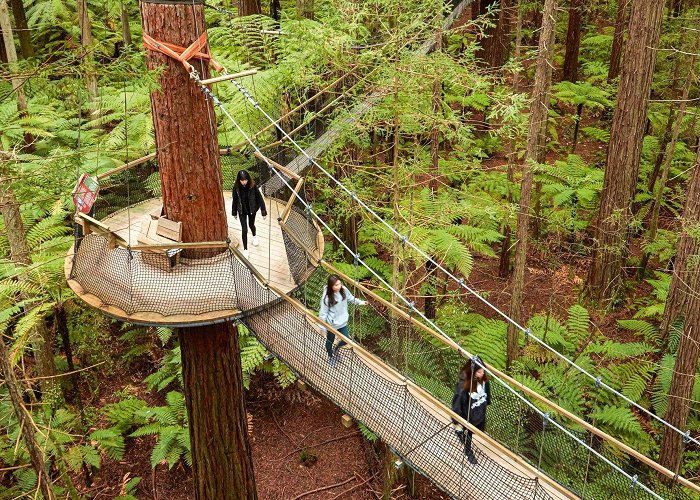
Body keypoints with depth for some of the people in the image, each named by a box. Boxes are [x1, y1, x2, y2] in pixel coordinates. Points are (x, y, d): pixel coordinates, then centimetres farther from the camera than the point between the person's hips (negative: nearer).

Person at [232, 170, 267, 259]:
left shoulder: (252, 186, -24)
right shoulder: (236, 187, -19)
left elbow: (260, 198, -16)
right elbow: (235, 200, -5)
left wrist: (263, 212, -13)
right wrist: (234, 212, 6)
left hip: (252, 210, 0)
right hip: (242, 211, 0)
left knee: (251, 225, 23)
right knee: (244, 229, 1)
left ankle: (254, 236, 59)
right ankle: (245, 249, 16)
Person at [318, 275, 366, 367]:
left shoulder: (344, 290, -18)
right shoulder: (326, 297, -31)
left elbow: (351, 298, 6)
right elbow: (323, 313, -20)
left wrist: (360, 302, 4)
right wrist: (322, 328, -15)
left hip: (343, 322, 4)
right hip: (332, 324, -4)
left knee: (345, 340, 15)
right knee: (330, 341, 21)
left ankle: (336, 349, 49)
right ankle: (330, 356, 51)